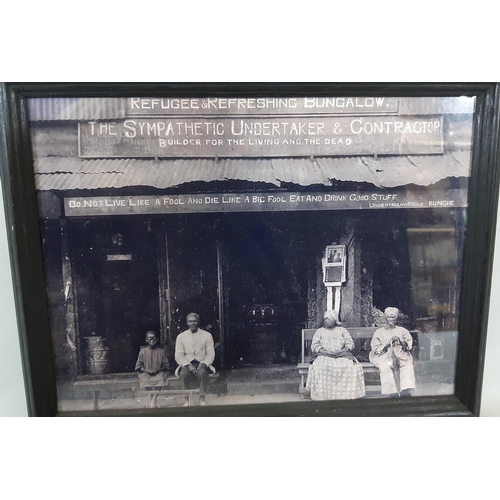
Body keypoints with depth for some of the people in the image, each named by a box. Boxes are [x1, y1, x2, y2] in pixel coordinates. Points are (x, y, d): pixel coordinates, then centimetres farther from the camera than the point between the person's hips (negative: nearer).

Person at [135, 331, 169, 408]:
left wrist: (158, 370, -11)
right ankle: (150, 403, -28)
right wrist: (147, 370, -10)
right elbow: (138, 366, 6)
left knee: (160, 379, -31)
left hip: (158, 373, 0)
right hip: (146, 373, 0)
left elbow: (166, 365, 6)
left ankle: (153, 401, -26)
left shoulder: (161, 351, 5)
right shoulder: (143, 351, 5)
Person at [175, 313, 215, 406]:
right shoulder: (181, 336, 7)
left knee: (201, 373, -34)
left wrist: (203, 363, -17)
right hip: (187, 364, 1)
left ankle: (202, 398, -17)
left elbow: (211, 354, 2)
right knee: (184, 373, -32)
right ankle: (187, 399, -17)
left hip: (202, 364, -1)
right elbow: (179, 356, 1)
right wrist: (188, 365, -16)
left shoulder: (207, 335, 5)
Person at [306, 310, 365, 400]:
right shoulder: (319, 331, 15)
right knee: (319, 368, -34)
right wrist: (326, 352, -14)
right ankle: (322, 395, -26)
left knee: (352, 367, -29)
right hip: (324, 356, -1)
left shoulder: (342, 330, 18)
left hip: (342, 355, 1)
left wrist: (343, 350, -12)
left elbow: (350, 343, 9)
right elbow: (314, 346, 3)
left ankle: (347, 394, -19)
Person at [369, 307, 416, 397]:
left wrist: (400, 341, -9)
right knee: (385, 366, -35)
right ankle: (392, 393, -39)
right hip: (384, 356, -1)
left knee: (408, 365, -33)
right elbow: (375, 350, 7)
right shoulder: (379, 332, 17)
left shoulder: (402, 330, 22)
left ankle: (406, 391, -40)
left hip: (401, 355, 1)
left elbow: (409, 345, 11)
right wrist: (387, 344, -7)